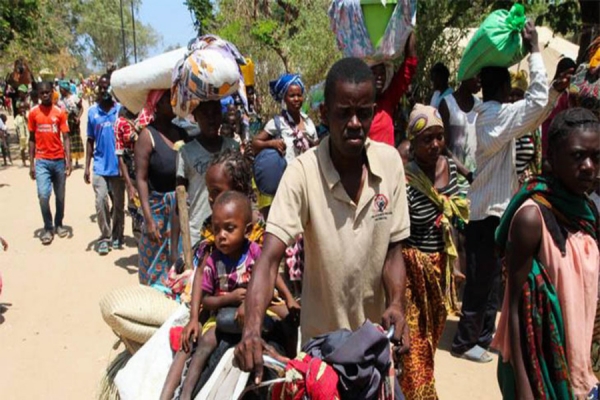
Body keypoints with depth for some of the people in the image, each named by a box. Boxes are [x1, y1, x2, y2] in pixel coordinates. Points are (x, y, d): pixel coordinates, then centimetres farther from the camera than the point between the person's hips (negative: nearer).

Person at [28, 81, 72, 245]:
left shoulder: (60, 112, 0)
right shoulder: (33, 112, 2)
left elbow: (66, 138, -2)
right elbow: (32, 139, 6)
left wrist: (68, 161, -12)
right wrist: (31, 163, 2)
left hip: (59, 160, 1)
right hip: (41, 161, -1)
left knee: (60, 196, 10)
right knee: (43, 195, -12)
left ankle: (59, 224, 30)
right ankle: (48, 228, 6)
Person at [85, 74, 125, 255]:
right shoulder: (92, 111, 5)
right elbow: (90, 140, 8)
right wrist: (87, 166, 4)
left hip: (118, 165, -1)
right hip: (100, 165, 1)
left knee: (119, 203, 9)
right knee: (101, 200, -10)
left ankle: (117, 235, 25)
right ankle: (104, 237, 4)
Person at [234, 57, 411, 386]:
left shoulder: (390, 162, -11)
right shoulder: (302, 172, -22)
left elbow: (393, 249, -5)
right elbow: (269, 258, -27)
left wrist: (396, 305, -20)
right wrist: (252, 328, -41)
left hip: (376, 329, 3)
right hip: (322, 334, -2)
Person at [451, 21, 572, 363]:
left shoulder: (491, 114, 12)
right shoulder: (498, 114, -17)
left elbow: (532, 120, 21)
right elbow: (536, 100, -23)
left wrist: (556, 92, 9)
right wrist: (535, 49, -15)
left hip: (492, 208, 10)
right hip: (490, 211, -10)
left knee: (491, 277, 18)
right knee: (480, 281, 0)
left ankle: (484, 333, 30)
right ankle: (465, 342, 12)